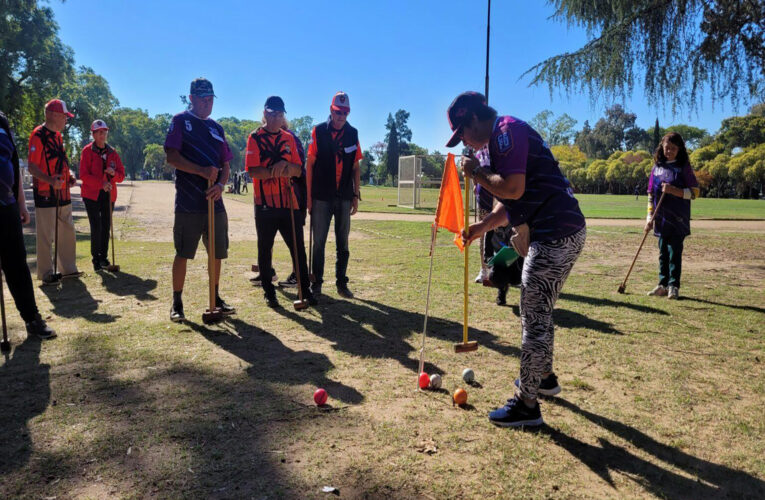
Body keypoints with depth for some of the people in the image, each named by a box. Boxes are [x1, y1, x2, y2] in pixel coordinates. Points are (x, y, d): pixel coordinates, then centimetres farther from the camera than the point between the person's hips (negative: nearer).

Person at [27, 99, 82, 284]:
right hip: (46, 193, -9)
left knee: (67, 232, 14)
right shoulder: (38, 135, -11)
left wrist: (69, 177, 9)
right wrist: (50, 180, -32)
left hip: (63, 193, 9)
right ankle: (46, 274, 10)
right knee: (46, 236, 0)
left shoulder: (57, 135, 16)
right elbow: (32, 167, -16)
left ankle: (68, 269, 26)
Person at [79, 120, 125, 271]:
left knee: (106, 227, 7)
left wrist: (114, 173, -14)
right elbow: (83, 175, -10)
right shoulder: (87, 151, -3)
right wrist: (101, 183, -22)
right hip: (92, 195, -4)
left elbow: (121, 175, 9)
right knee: (96, 227, -9)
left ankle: (104, 257, 19)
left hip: (109, 195, 4)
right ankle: (96, 259, 3)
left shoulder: (112, 152, 9)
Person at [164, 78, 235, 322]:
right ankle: (177, 303, 9)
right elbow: (172, 157, -8)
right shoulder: (180, 121, 2)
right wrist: (201, 171, -21)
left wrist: (220, 184, -5)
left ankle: (215, 298, 24)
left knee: (217, 252, 9)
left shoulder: (216, 128, 18)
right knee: (183, 253, -2)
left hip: (215, 201, 5)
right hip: (188, 202, -5)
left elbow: (226, 165, 15)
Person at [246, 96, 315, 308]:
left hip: (290, 203, 3)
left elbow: (298, 170, 5)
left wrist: (286, 166, -15)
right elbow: (253, 171, -12)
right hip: (265, 204, -3)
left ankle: (304, 289, 15)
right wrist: (276, 171, -24)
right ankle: (268, 291, 18)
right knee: (265, 249, 6)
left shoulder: (289, 138, 12)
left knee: (298, 247, 5)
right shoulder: (255, 138, 0)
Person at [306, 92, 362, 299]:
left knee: (343, 243, 8)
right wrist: (308, 196, -5)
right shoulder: (318, 131, 0)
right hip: (321, 197, -2)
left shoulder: (352, 134, 8)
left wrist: (356, 195, 7)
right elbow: (310, 164, -1)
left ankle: (342, 282, 17)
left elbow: (356, 167, 11)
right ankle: (317, 283, 11)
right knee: (319, 242, 2)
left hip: (344, 197, 3)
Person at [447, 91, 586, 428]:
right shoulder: (493, 144, 19)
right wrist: (480, 228, 12)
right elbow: (509, 203, 23)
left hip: (556, 234, -11)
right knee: (539, 311, 23)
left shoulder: (507, 131, -12)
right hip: (555, 233, 11)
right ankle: (543, 377, 41)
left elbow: (514, 188, -25)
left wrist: (476, 173, -10)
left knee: (535, 317, -5)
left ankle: (526, 404, 5)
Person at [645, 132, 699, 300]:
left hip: (678, 219, -4)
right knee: (663, 253, 9)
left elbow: (694, 192, -5)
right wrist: (649, 217, 6)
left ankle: (674, 286, 5)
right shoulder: (657, 166, 9)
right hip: (661, 219, 4)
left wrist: (674, 190, -21)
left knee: (675, 253, -2)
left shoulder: (684, 167, -2)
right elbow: (651, 193, 11)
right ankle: (663, 284, 17)